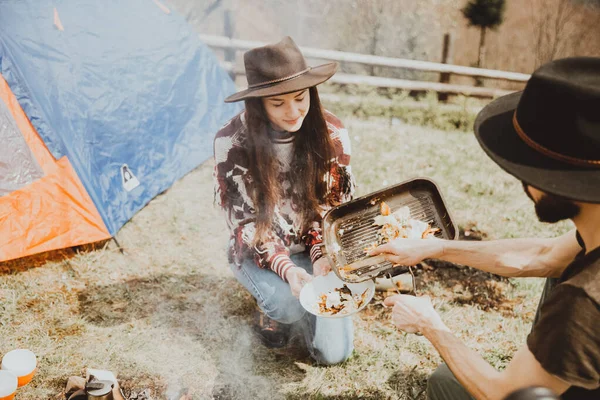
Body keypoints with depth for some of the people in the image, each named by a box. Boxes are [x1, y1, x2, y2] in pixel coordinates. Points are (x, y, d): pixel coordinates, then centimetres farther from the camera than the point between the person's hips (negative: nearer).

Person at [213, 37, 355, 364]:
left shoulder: (331, 132, -13)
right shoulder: (231, 142, -20)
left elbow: (337, 206, -3)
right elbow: (244, 222, -15)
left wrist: (322, 257, -19)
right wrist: (286, 268, -28)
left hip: (315, 249, 2)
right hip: (258, 253, -2)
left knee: (335, 351, -7)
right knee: (291, 304, -33)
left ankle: (287, 309, 23)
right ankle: (273, 309, 6)